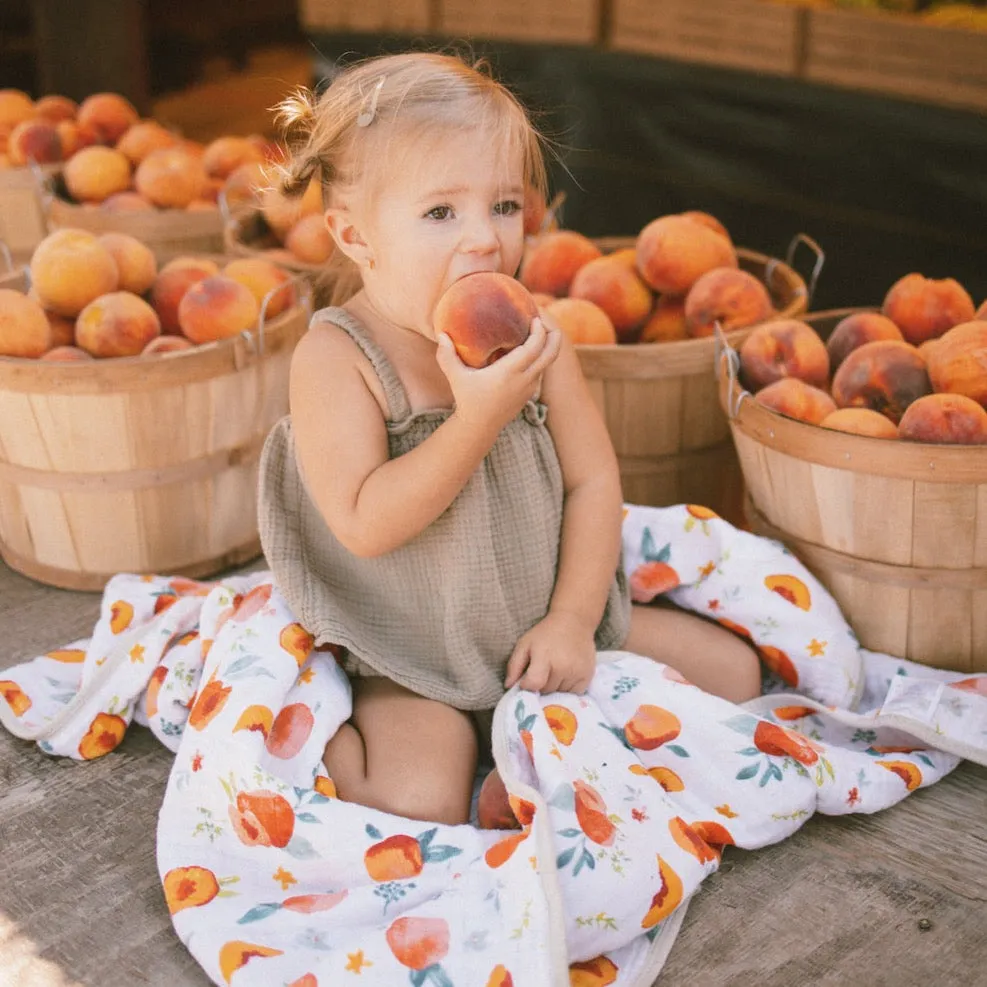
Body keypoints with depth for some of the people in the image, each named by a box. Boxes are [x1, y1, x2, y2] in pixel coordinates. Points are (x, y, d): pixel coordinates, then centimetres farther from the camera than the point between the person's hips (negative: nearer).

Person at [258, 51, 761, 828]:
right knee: (420, 807, -29)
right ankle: (310, 731, -1)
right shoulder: (334, 356, -18)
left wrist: (572, 621, -10)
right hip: (415, 665, -6)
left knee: (732, 670, 6)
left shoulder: (534, 338, -5)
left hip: (545, 626, 6)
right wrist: (479, 419, -33)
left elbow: (594, 479, -1)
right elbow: (365, 524, -27)